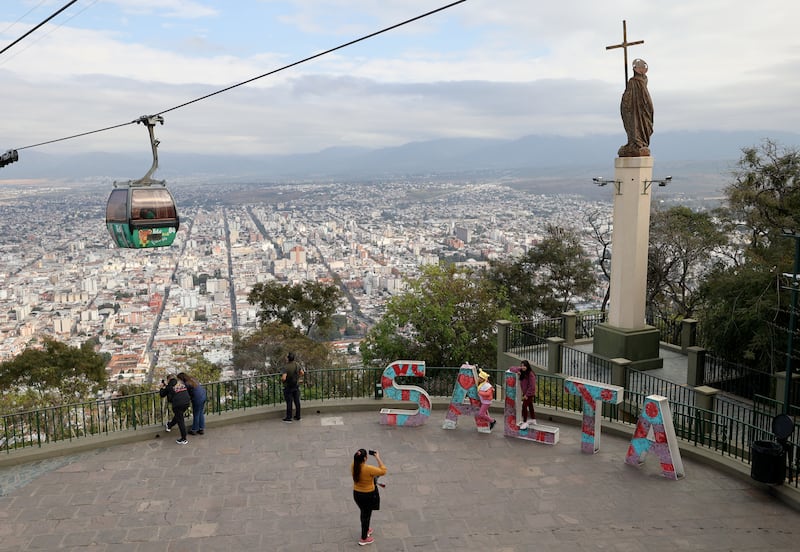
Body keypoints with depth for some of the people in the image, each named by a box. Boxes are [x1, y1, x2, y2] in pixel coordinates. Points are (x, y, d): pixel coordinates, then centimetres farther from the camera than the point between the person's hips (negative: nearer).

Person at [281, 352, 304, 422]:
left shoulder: (286, 368, -24)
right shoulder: (297, 365, -2)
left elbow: (283, 378, -31)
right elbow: (302, 373, 9)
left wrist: (281, 380, -9)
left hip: (288, 387, -6)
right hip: (296, 386, 6)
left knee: (289, 402, 2)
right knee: (297, 401, 13)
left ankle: (288, 418, 9)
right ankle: (297, 416, 23)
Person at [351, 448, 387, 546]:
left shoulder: (353, 466, -13)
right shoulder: (368, 469, -32)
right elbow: (383, 471, -20)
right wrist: (378, 458, -18)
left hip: (357, 494, 6)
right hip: (368, 495, -6)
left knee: (363, 513, 29)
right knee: (366, 515, 13)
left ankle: (366, 530, 51)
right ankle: (364, 539, 28)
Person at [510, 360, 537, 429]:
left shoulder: (530, 374, -24)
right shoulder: (521, 371, -4)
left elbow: (532, 386, -22)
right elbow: (512, 368, 2)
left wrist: (527, 394, -18)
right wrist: (516, 371, -19)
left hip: (529, 393, -8)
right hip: (525, 392, 8)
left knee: (524, 406, -10)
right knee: (530, 406, 20)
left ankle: (525, 423, -2)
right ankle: (533, 420, 35)